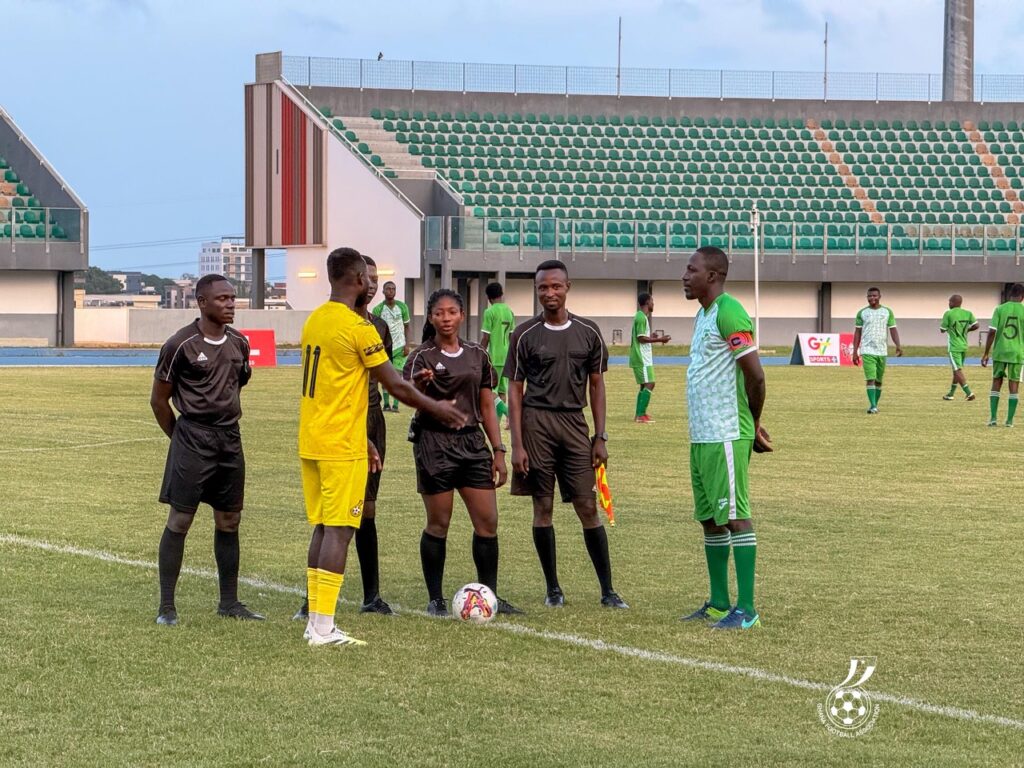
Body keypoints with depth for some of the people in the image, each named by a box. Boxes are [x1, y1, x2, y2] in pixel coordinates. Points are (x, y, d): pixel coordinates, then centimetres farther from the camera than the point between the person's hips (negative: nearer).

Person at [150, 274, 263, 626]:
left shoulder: (239, 343, 9)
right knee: (179, 520, -4)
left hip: (230, 439, 6)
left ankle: (229, 602, 20)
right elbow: (158, 399, -3)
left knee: (229, 521, 10)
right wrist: (181, 437, 0)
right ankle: (166, 606, 0)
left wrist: (227, 422, 17)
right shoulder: (181, 344, -10)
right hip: (192, 437, -6)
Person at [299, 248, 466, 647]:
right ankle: (324, 628, -7)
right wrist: (439, 409, 6)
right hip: (342, 447, -8)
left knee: (322, 528, 13)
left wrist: (362, 440, 23)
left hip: (312, 444, 8)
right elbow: (396, 386, -9)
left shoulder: (314, 321, 11)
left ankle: (315, 621, 14)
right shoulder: (358, 327, -14)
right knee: (338, 531, -5)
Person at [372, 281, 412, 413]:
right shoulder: (378, 309, -2)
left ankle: (396, 405, -6)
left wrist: (407, 345, -1)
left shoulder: (402, 307, 3)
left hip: (399, 346, 0)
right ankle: (386, 404, 3)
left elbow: (406, 327, 9)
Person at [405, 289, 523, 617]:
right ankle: (436, 600, 8)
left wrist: (498, 451, 10)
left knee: (488, 521, 0)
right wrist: (419, 384, -40)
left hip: (472, 442, 4)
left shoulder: (477, 355, 10)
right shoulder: (422, 356, -3)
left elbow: (487, 407, 14)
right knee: (438, 523, -1)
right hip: (434, 443, -4)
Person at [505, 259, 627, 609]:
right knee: (543, 506, 2)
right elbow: (515, 390, 2)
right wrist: (517, 445, -5)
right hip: (537, 422, -1)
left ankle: (607, 590, 2)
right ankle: (553, 588, 12)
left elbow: (596, 386, 11)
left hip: (574, 422, 1)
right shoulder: (525, 335, 1)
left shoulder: (588, 333, 7)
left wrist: (600, 438, 5)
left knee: (588, 508, -1)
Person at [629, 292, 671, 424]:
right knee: (649, 384, -12)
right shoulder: (642, 317, -15)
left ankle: (639, 415, 13)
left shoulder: (641, 316, 16)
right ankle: (641, 415, -16)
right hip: (642, 359, -10)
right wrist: (659, 340, -17)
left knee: (645, 385, 13)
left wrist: (652, 338, 29)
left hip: (642, 358, 10)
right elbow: (641, 338, -19)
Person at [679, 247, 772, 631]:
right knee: (710, 519, 13)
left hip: (726, 436, -10)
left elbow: (755, 375, -18)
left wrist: (752, 423, -5)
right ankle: (719, 604, 21)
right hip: (702, 435, 10)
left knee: (735, 516, -8)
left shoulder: (729, 313, -15)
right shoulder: (704, 314, 17)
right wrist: (751, 426, 16)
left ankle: (746, 609, -8)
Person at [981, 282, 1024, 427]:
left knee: (996, 383, 10)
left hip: (999, 352, 1)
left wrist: (986, 354, -1)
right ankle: (1010, 420, 4)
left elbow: (992, 332, -6)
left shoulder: (1000, 309, -2)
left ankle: (993, 418, 3)